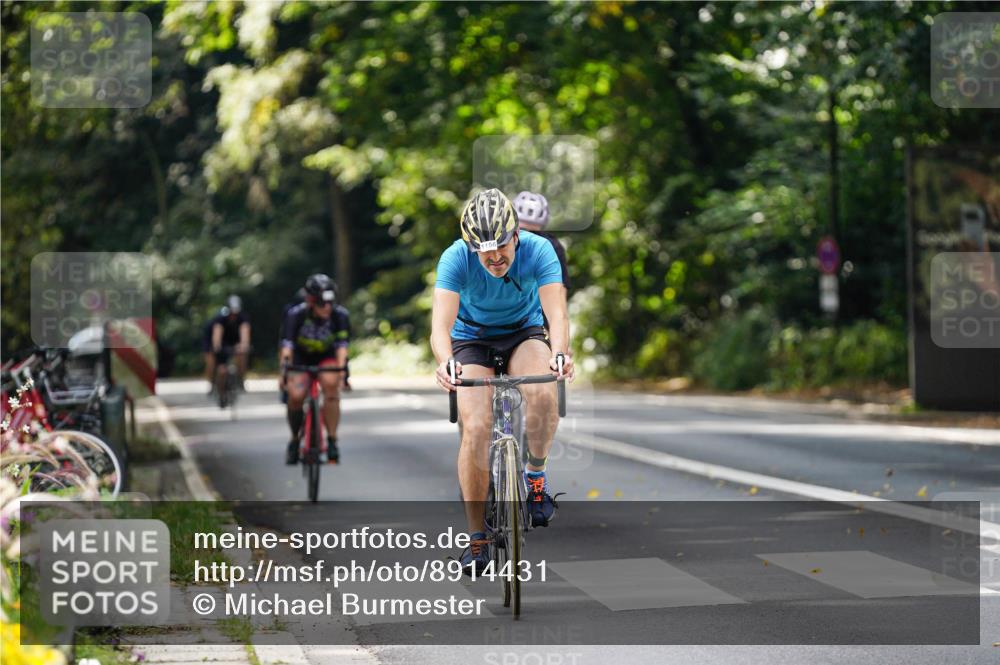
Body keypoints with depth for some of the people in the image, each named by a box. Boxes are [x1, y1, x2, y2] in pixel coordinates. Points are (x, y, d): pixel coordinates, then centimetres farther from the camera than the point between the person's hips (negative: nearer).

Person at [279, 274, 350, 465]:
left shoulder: (340, 315, -24)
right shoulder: (296, 314, -27)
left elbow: (342, 344, -30)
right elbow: (287, 344, -34)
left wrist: (341, 369, -46)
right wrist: (284, 370, -48)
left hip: (327, 358, 0)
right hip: (301, 358, 0)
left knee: (331, 385, -31)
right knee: (296, 396, -25)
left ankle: (332, 441, -21)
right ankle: (295, 439, 2)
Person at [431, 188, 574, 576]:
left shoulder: (538, 251, -26)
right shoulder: (456, 258, -28)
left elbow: (557, 314, -36)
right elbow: (441, 325, -38)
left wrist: (559, 353, -57)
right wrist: (445, 362, -60)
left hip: (524, 333, 0)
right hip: (472, 339, 0)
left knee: (543, 394, -32)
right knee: (476, 428, -18)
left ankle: (536, 475, -5)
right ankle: (477, 538, -6)